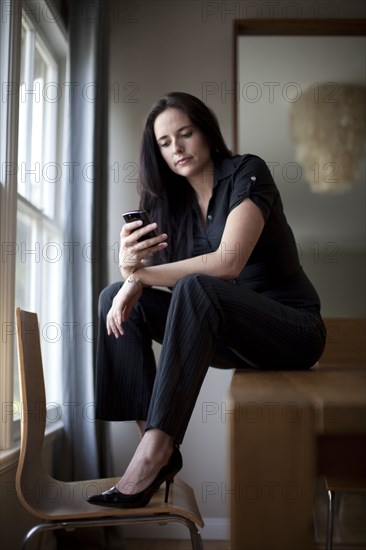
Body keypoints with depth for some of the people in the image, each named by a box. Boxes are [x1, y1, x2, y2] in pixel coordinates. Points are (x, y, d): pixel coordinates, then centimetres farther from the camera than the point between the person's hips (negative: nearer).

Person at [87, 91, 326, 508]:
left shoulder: (246, 173, -9)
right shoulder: (173, 201, 9)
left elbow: (228, 262, -24)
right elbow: (139, 279, 2)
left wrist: (141, 276, -23)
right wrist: (130, 265, -22)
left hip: (293, 330, -6)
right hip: (226, 337, 7)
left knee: (194, 287, -34)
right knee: (116, 295, -9)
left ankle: (154, 454, -36)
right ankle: (151, 437, -17)